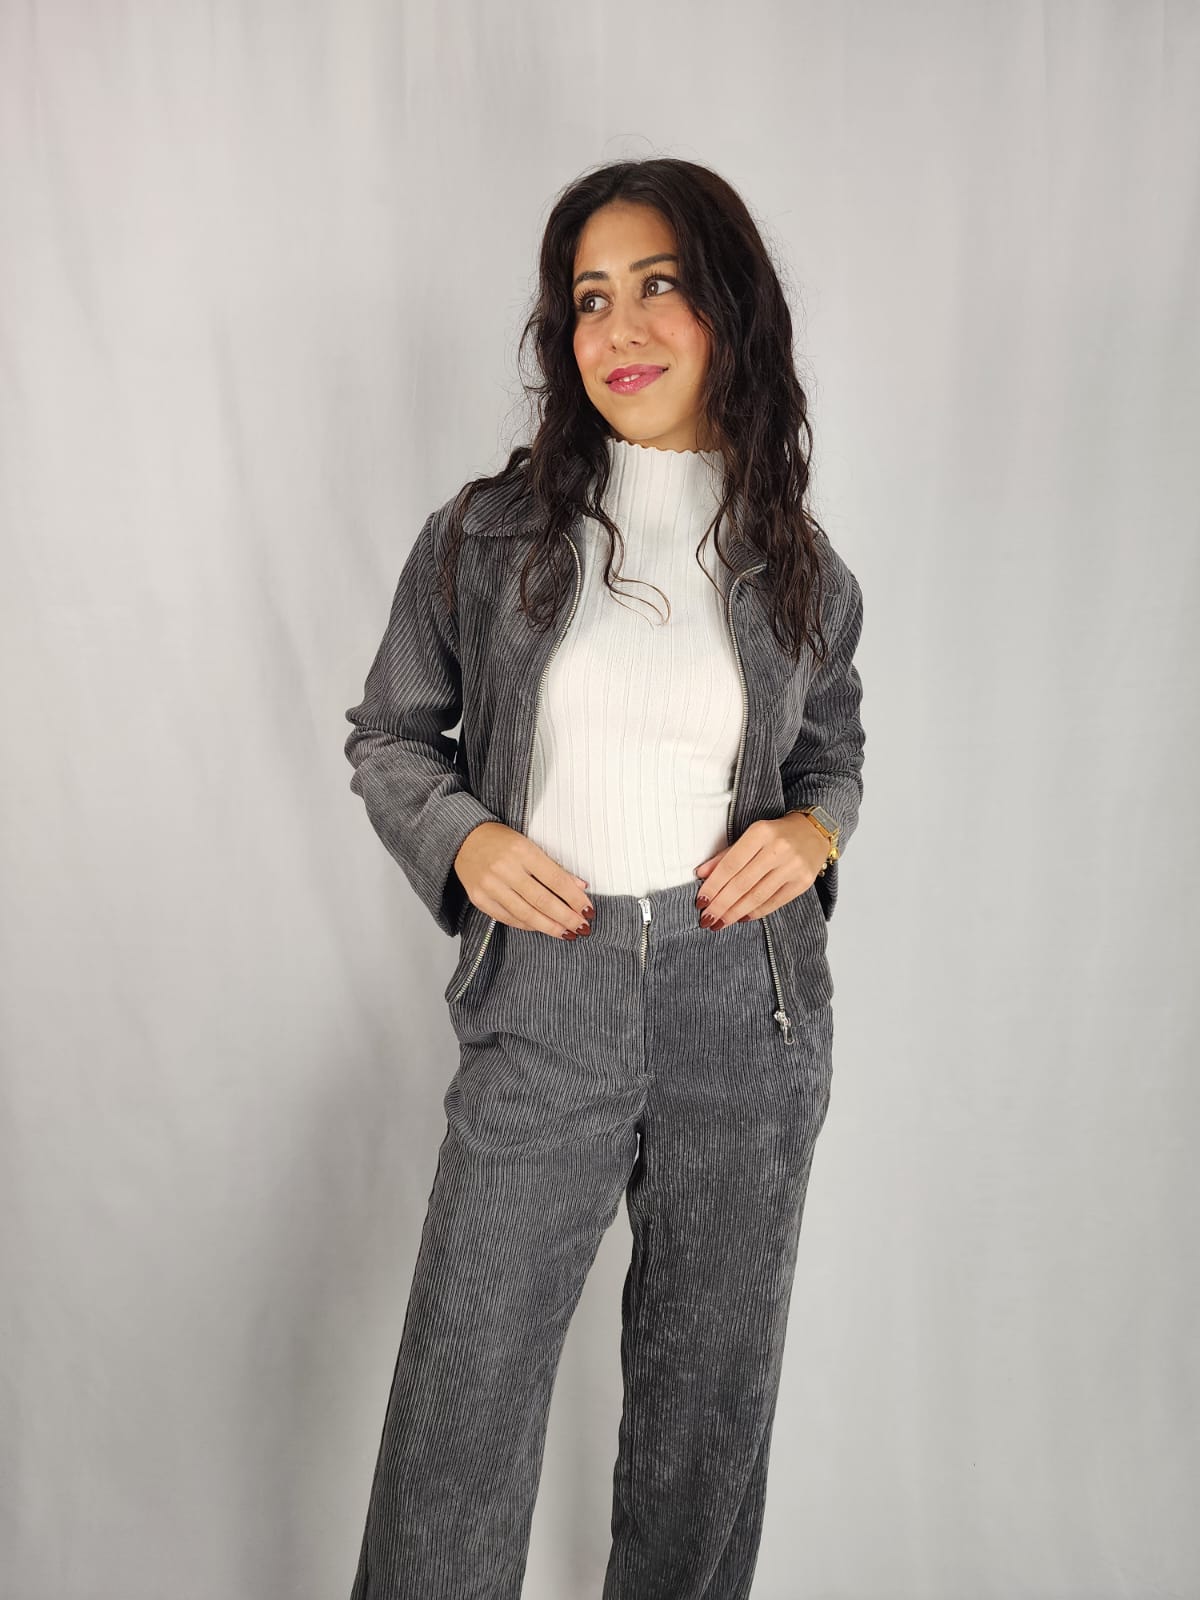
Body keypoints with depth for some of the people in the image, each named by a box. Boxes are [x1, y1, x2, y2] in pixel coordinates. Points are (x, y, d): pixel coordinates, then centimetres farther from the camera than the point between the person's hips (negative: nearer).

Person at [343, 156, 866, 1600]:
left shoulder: (801, 569, 4)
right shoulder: (486, 537, -2)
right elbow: (387, 736, 8)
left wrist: (815, 830, -3)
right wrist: (463, 838, -11)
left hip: (747, 1004, 2)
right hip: (543, 1003, -1)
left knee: (710, 1386, 16)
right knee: (463, 1401, 3)